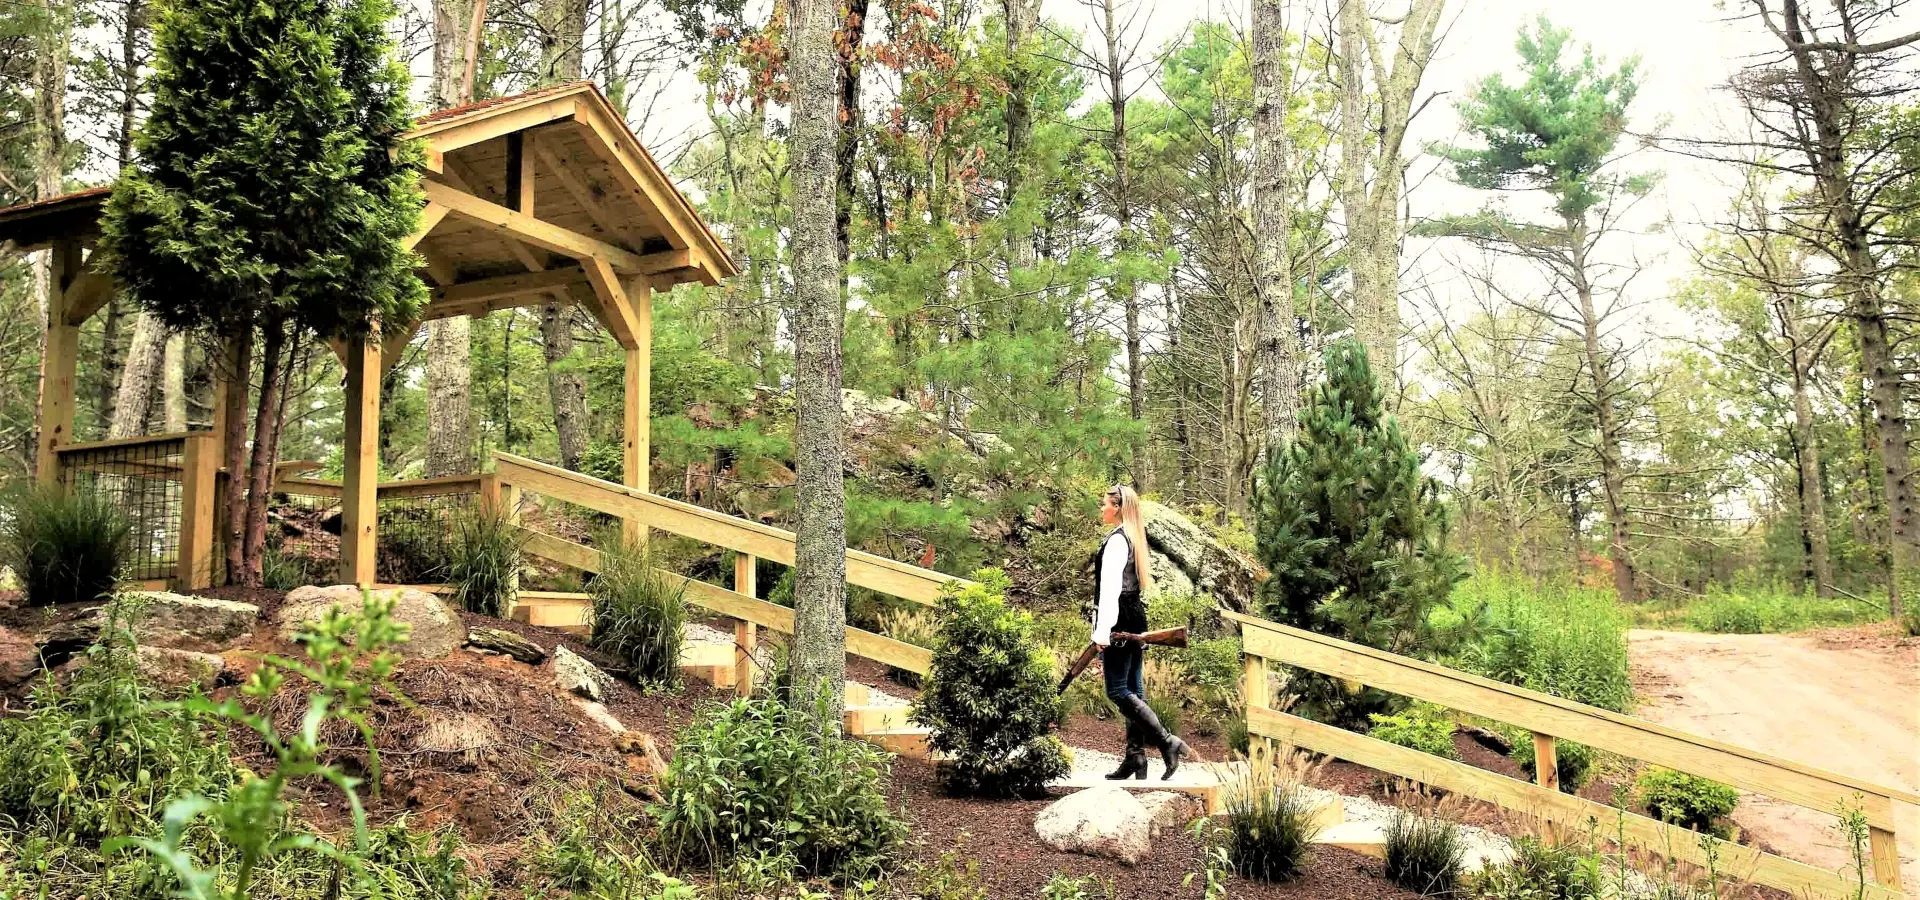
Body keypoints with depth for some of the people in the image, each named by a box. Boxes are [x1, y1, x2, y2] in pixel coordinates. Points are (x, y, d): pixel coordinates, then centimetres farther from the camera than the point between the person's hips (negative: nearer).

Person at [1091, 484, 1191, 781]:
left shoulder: (1116, 540, -14)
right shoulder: (1133, 538, 16)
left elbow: (1110, 587, -21)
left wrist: (1103, 631, -24)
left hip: (1120, 622, -10)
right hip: (1136, 618, 10)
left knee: (1117, 690, -8)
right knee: (1132, 689, 9)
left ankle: (1168, 742, -12)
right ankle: (1136, 757, 11)